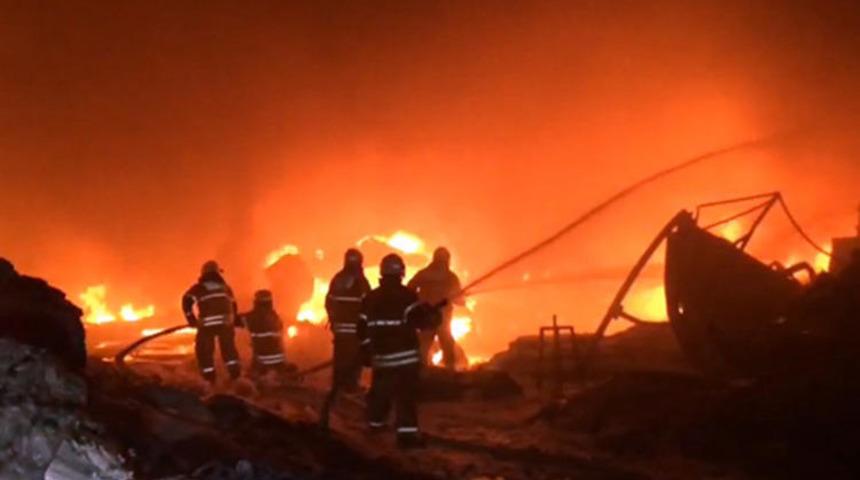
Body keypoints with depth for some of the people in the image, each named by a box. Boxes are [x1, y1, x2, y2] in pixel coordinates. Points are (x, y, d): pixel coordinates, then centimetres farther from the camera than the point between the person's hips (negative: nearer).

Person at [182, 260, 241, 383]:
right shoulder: (224, 286, 20)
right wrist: (233, 319, 32)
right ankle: (236, 375, 7)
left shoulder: (199, 287, 9)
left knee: (205, 351, 8)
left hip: (207, 323, -3)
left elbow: (187, 301, -2)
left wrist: (191, 319, 5)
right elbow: (233, 304, 24)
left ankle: (209, 379, 5)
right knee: (229, 348, 16)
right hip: (225, 321, 3)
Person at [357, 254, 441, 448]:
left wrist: (368, 351, 24)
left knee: (380, 390, 23)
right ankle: (407, 433, -15)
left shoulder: (370, 298, 8)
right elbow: (422, 320, -18)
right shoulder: (407, 296, -11)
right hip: (405, 355, -6)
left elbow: (363, 328, 12)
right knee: (406, 395, -8)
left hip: (380, 355, 6)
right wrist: (433, 314, 3)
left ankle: (376, 423, 39)